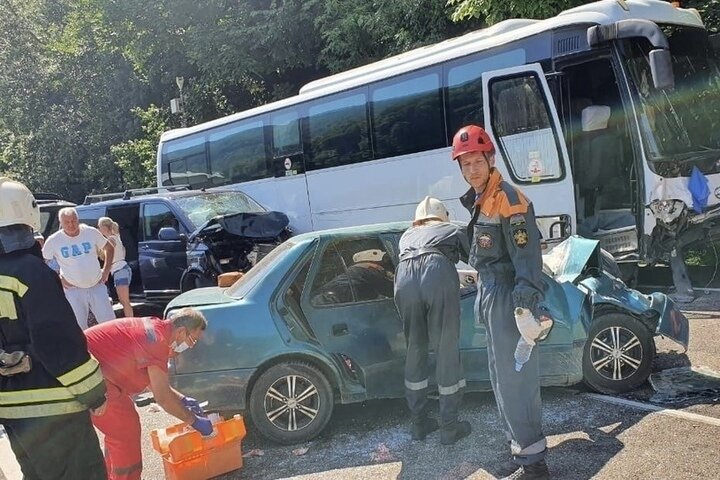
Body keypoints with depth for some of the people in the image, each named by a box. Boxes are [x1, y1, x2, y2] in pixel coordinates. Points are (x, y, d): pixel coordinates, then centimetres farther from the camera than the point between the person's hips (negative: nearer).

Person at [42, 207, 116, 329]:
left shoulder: (91, 232, -5)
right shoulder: (53, 241, -8)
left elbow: (109, 248, 10)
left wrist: (106, 270, 3)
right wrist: (58, 279, -2)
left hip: (97, 286, 1)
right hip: (74, 290, -1)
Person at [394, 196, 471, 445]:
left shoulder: (407, 235, 39)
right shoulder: (453, 231, 34)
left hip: (405, 277, 3)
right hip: (438, 274, -2)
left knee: (415, 352, 16)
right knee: (447, 352, 8)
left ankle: (419, 423, 26)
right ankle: (449, 428, 16)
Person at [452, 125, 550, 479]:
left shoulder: (506, 199, -15)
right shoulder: (478, 201, 14)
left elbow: (526, 255, -21)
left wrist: (526, 304, -28)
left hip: (510, 297, -10)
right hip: (493, 294, 10)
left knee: (515, 378, -7)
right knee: (504, 376, 17)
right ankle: (522, 446, 31)